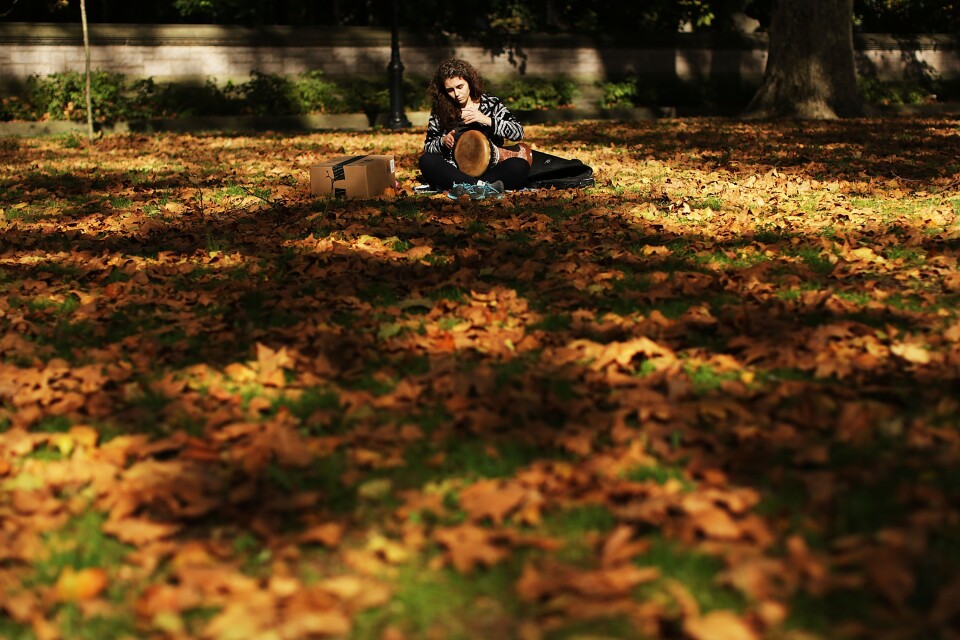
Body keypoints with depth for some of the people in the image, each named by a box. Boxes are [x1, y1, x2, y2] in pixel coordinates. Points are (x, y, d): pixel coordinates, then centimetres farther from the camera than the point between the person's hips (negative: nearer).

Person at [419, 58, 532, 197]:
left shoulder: (491, 103, 5)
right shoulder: (440, 111, 6)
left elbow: (518, 132, -3)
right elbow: (428, 147, 9)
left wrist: (486, 119, -15)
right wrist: (443, 141, -13)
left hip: (490, 169, -1)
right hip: (456, 172, 1)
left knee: (520, 166, -28)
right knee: (426, 161, -27)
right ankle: (483, 186, -39)